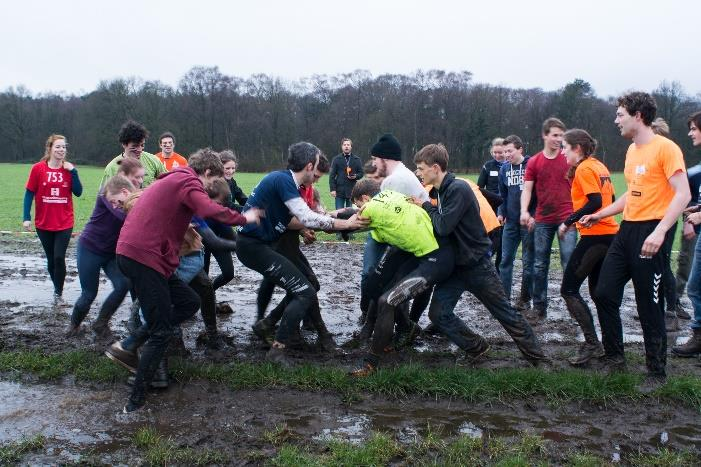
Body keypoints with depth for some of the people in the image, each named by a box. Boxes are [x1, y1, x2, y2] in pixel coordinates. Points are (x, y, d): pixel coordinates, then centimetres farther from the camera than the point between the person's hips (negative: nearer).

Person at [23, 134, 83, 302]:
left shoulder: (69, 169, 0)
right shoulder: (38, 168, -5)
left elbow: (78, 192, -6)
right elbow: (29, 193, -2)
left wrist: (73, 172, -14)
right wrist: (26, 217, -9)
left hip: (64, 223, 0)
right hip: (43, 224, 0)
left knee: (59, 257, -8)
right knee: (51, 259, 11)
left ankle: (58, 293, 8)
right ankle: (57, 288, 29)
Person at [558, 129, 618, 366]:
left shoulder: (584, 169, -11)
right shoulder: (599, 166, 15)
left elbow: (595, 201, -22)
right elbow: (610, 199, 17)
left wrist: (568, 222, -16)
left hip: (594, 235, -10)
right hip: (608, 233, 10)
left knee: (569, 289, -5)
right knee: (597, 291, 17)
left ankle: (592, 344, -6)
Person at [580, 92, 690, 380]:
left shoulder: (665, 148, -10)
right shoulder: (631, 150, 16)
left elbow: (683, 194, -17)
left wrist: (660, 232, -26)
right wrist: (599, 215, 23)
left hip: (652, 232, -8)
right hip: (627, 229, 8)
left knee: (649, 305, -2)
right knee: (605, 293, 7)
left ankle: (657, 372, 12)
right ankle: (614, 358, 21)